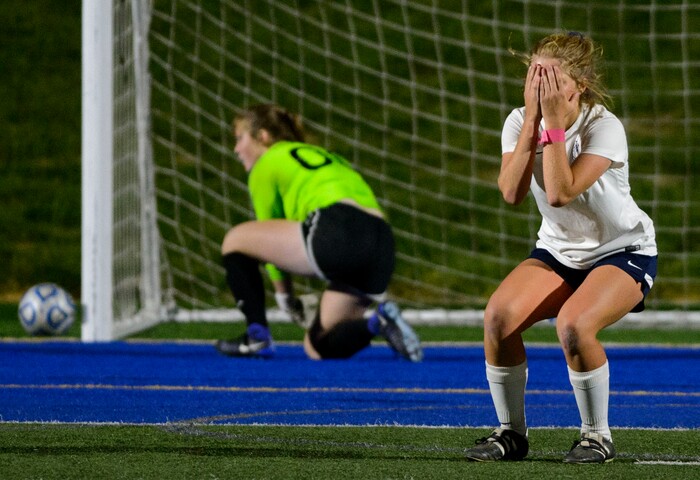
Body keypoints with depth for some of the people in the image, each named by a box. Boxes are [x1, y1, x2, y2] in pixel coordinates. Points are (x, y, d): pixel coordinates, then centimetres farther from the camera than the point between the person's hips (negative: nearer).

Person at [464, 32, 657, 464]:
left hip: (624, 251, -5)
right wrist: (532, 119, -25)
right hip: (558, 251, 5)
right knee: (499, 314, -22)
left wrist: (553, 121, -31)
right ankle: (512, 432, -6)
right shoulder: (519, 122, -8)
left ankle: (598, 435, -12)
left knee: (573, 323, -33)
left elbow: (560, 193, -33)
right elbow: (512, 192, -23)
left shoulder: (604, 127, -22)